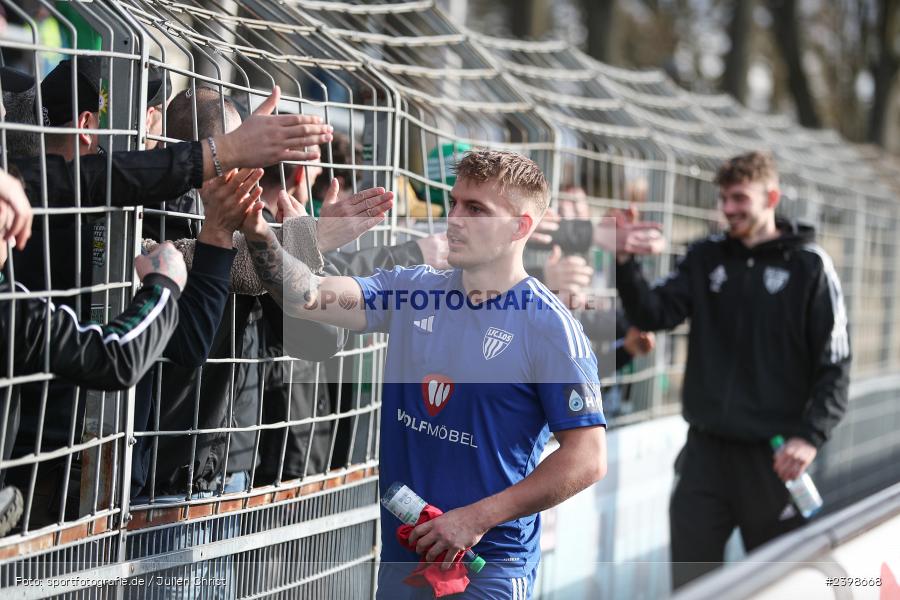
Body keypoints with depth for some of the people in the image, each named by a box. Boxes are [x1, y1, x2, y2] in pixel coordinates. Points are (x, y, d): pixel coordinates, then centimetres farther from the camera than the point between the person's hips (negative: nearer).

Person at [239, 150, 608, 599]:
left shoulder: (548, 328, -12)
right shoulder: (411, 291, 4)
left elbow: (587, 459, -15)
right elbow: (305, 296, -6)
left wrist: (479, 517, -17)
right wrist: (258, 235, -24)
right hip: (399, 553, 5)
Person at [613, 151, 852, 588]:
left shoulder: (808, 266, -3)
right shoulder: (706, 258, 9)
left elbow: (835, 363, -5)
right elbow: (655, 314, -2)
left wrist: (811, 436, -16)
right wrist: (625, 264, -19)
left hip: (774, 452, -3)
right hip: (706, 448, 3)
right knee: (689, 579, 3)